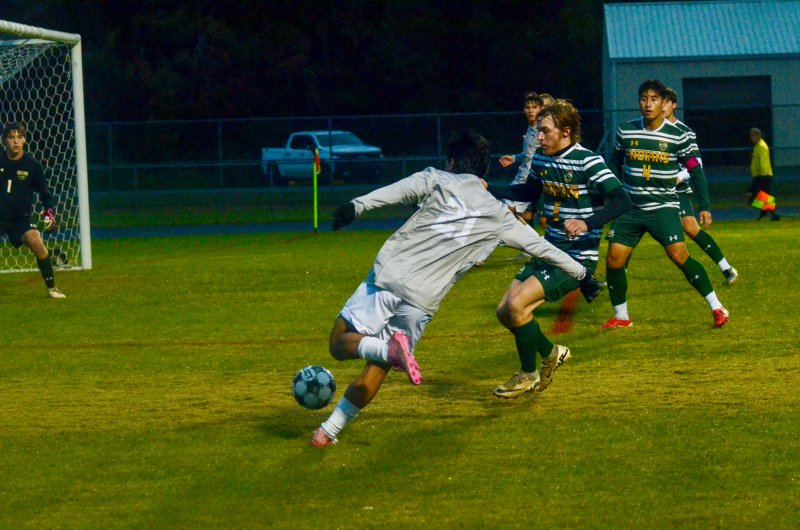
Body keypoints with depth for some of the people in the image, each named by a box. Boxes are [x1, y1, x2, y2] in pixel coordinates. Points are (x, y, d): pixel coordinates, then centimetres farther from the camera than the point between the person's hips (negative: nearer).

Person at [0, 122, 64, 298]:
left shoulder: (33, 165, -2)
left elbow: (45, 193, 7)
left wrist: (49, 213, -6)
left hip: (20, 218, -1)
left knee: (36, 243, -22)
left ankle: (51, 288, -7)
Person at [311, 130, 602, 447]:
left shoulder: (435, 180, 10)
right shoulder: (497, 216, 18)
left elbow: (396, 191, -10)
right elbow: (541, 247, 24)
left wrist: (355, 207, -21)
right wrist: (582, 275, 34)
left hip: (388, 277, -3)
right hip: (423, 302, 3)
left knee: (340, 344, 6)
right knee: (376, 370, 14)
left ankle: (389, 349, -23)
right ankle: (330, 430, 3)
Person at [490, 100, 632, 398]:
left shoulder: (588, 162, -16)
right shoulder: (541, 160, 7)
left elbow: (622, 202, -27)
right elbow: (528, 191, 29)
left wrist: (587, 223, -41)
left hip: (577, 259, -8)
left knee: (516, 305, -20)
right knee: (505, 313, 4)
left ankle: (529, 374, 0)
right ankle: (550, 354, 27)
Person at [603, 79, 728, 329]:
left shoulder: (677, 136, -6)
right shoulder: (626, 131, 1)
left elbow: (695, 170, 0)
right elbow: (615, 165, 14)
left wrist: (704, 206, -6)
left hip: (663, 207, -3)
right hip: (630, 208, 3)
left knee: (679, 255, -19)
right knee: (614, 259, -4)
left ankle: (716, 307, -9)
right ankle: (621, 317, 14)